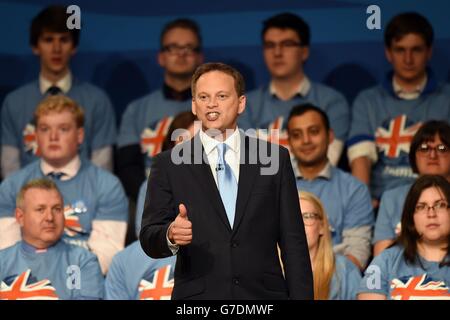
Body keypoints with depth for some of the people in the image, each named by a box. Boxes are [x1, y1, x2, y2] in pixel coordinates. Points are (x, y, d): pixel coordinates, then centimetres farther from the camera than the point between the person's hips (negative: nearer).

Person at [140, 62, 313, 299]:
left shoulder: (275, 159, 6)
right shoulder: (169, 165, 4)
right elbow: (149, 238, -3)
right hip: (198, 300, 0)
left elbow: (293, 242, 5)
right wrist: (171, 235, -25)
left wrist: (302, 298, -2)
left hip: (263, 297, 0)